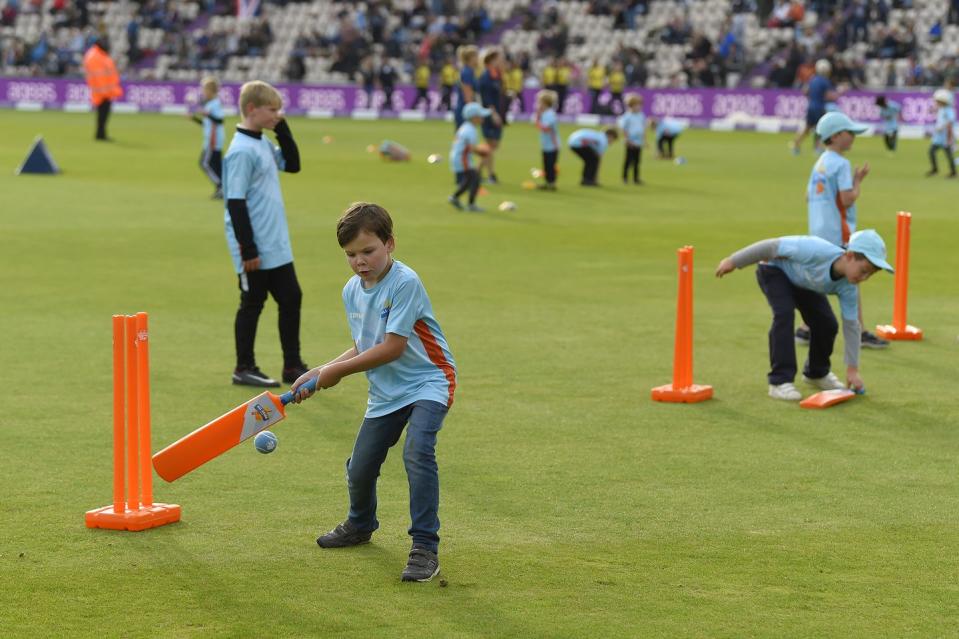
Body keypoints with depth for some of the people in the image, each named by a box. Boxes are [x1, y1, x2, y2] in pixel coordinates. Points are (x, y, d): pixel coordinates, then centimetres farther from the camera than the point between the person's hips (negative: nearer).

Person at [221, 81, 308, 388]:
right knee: (252, 304, 2)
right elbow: (235, 203, -20)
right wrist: (248, 250, -20)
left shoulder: (263, 144, 9)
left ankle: (292, 366, 20)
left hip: (276, 246, 9)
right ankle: (244, 368, 14)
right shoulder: (242, 151, -18)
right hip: (255, 249, -9)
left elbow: (292, 164, 22)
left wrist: (282, 130, 7)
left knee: (291, 298, 11)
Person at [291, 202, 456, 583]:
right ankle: (360, 525, 44)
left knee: (417, 451, -30)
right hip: (386, 393, 7)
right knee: (359, 468, 10)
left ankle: (425, 548, -24)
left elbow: (393, 348, -24)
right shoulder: (352, 291, 3)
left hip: (427, 383, -7)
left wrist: (337, 371, -16)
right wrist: (320, 374, -2)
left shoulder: (404, 283, -21)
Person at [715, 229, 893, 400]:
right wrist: (734, 262, -27)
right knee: (784, 313, -28)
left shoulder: (848, 287, -24)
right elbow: (773, 246, -36)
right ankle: (780, 381, -23)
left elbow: (851, 326, -14)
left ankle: (817, 373, 25)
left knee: (827, 323, -3)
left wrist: (852, 369, -12)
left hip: (803, 281, 6)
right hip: (774, 268, -6)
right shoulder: (816, 251, -45)